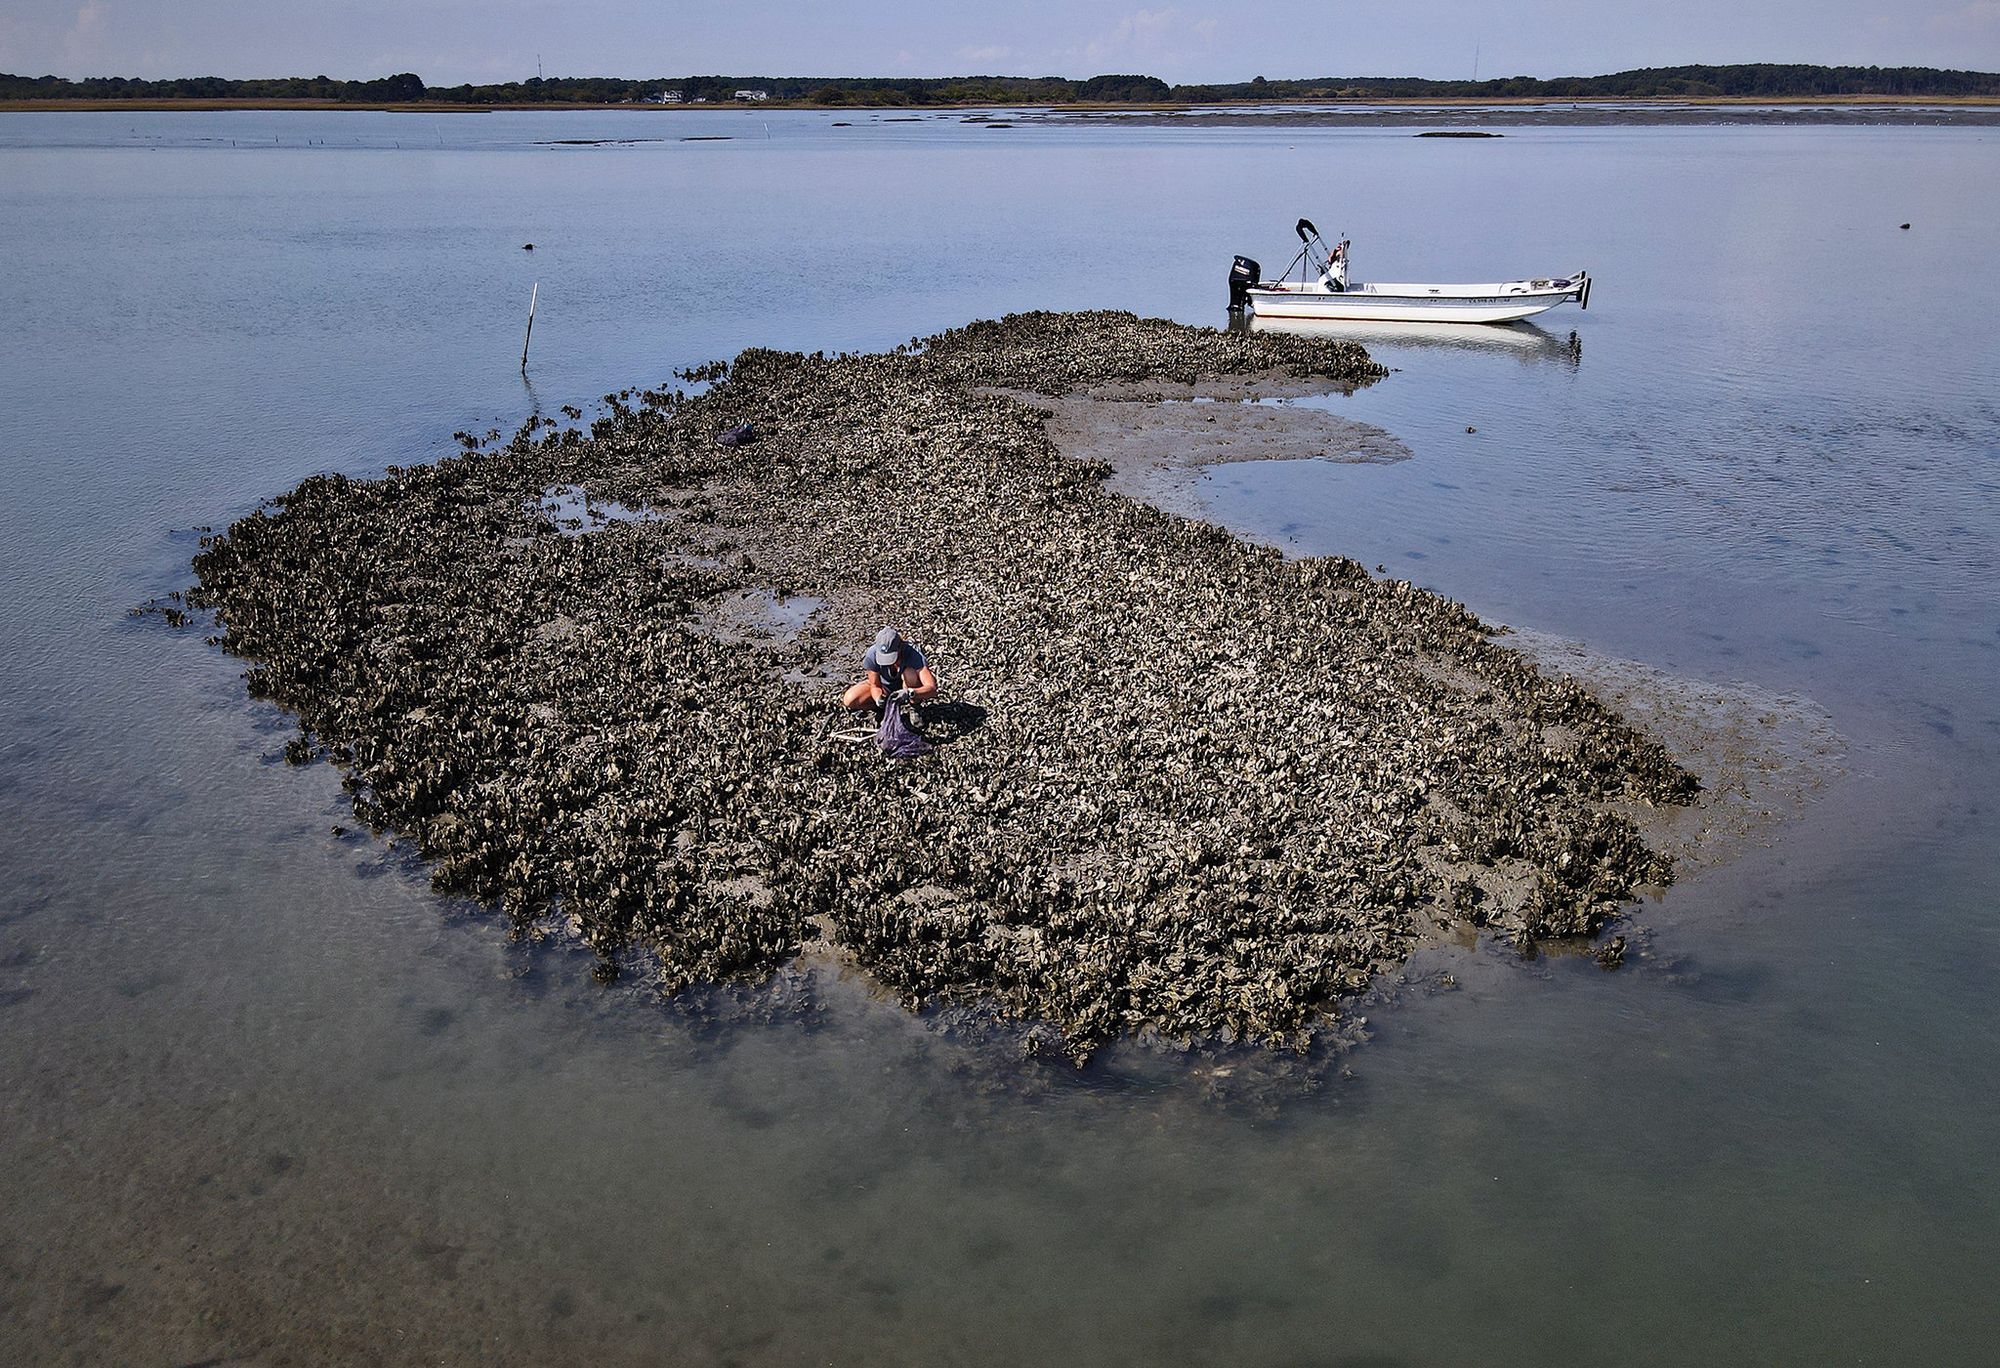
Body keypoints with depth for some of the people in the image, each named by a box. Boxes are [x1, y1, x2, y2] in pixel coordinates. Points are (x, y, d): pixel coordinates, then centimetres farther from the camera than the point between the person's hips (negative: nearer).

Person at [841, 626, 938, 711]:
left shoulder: (914, 655, -36)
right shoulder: (872, 655, -29)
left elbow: (932, 688, -41)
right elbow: (875, 685, -16)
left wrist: (909, 693, -58)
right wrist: (878, 699, -39)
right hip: (884, 684, 2)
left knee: (910, 673, -37)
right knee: (849, 701, -19)